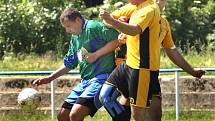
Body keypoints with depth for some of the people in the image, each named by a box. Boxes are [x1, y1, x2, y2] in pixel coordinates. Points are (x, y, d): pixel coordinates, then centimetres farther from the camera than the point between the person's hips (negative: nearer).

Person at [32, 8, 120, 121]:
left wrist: (96, 54, -18)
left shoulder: (94, 27, -9)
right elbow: (68, 64, 28)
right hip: (85, 81, 10)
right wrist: (49, 79, 22)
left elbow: (116, 40, -19)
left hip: (101, 77, -10)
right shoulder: (75, 39, 19)